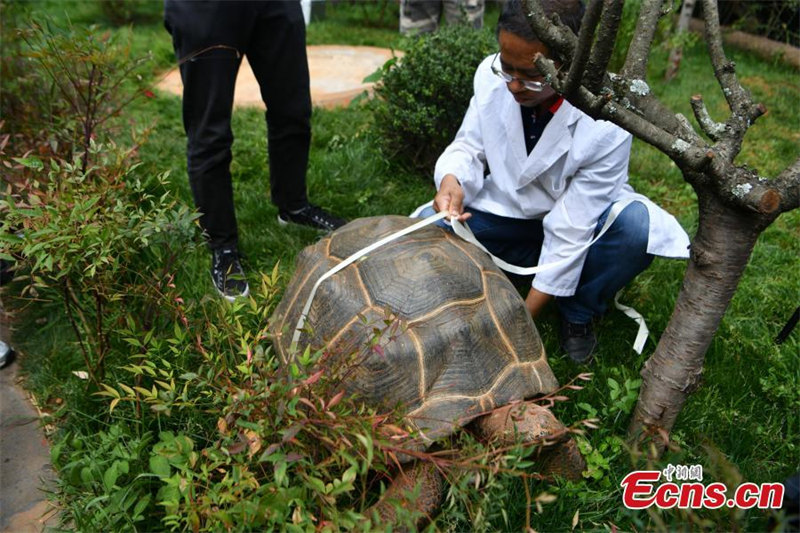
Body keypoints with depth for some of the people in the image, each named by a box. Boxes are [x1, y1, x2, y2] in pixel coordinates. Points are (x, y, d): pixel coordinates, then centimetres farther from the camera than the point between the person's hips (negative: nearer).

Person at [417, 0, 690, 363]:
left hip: (578, 221, -3)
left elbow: (570, 232, -29)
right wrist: (452, 179, -33)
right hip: (507, 212, 3)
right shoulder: (491, 75, -20)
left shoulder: (607, 126, -31)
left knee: (638, 227, -35)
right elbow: (470, 145, -7)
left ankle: (576, 314, -4)